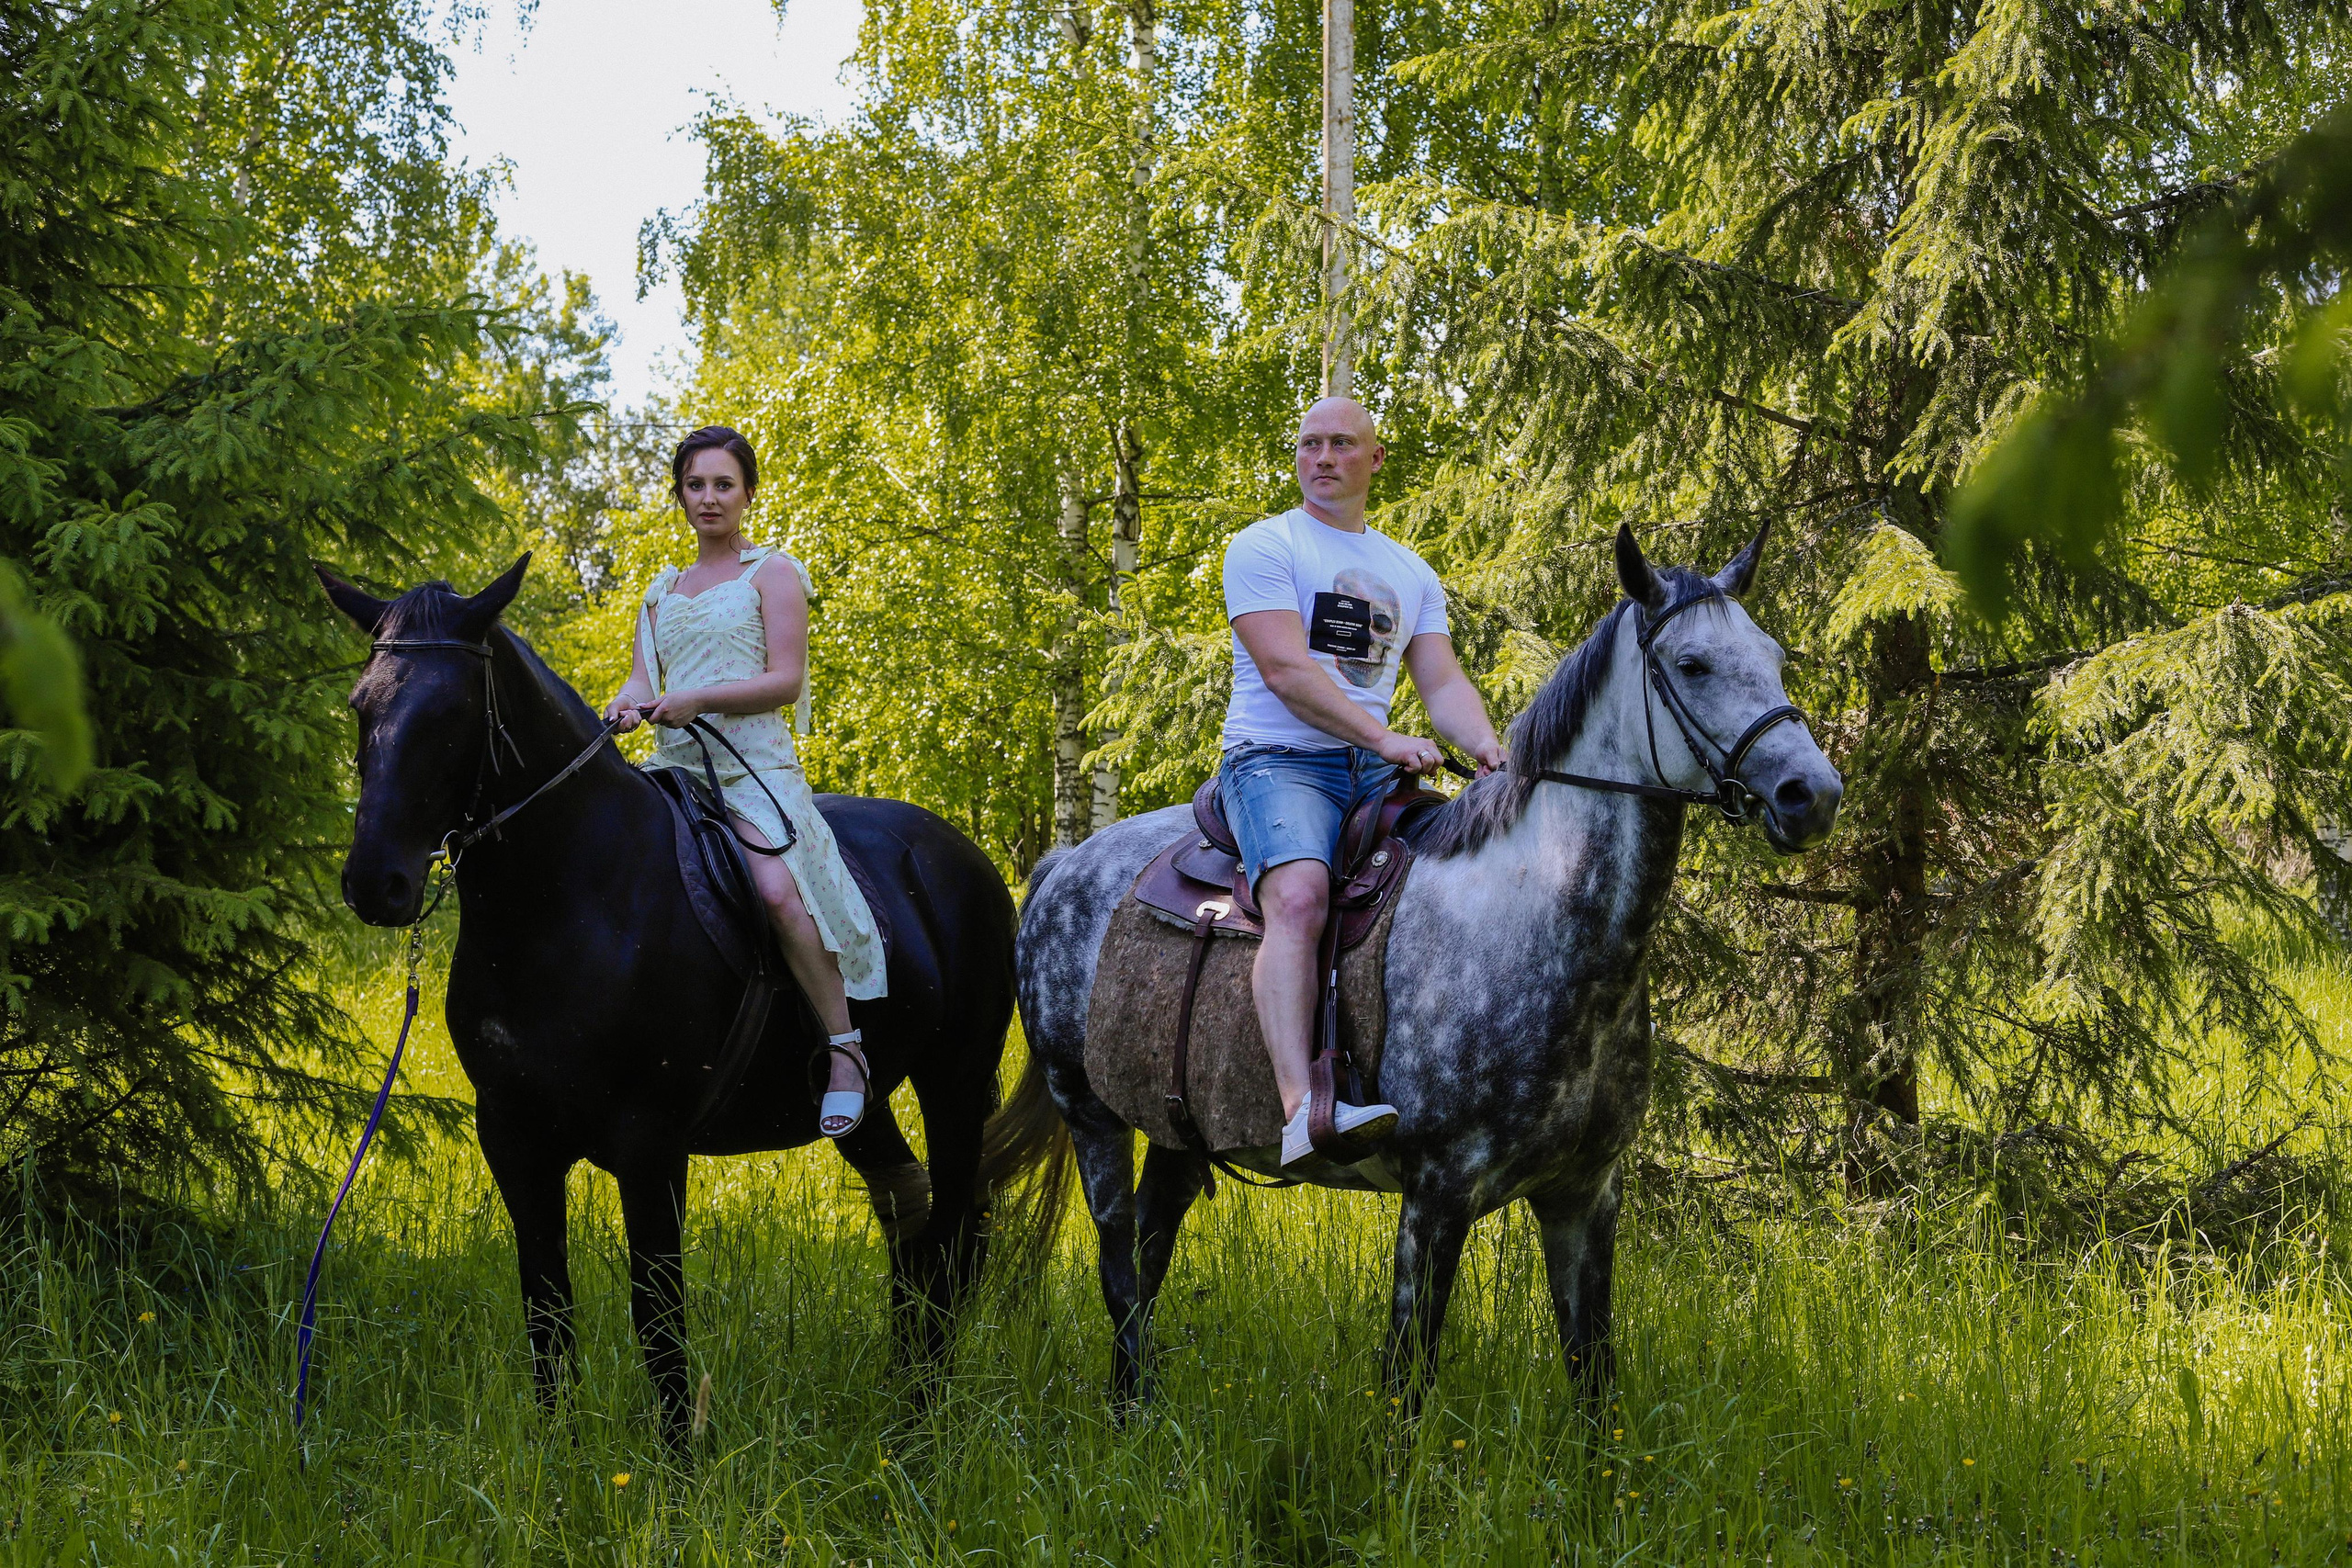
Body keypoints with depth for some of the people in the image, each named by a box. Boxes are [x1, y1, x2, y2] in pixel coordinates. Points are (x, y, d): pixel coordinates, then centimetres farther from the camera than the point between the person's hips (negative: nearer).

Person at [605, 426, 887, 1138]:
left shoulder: (771, 572, 6)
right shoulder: (663, 590, 23)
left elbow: (785, 679, -4)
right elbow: (643, 679, 14)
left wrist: (697, 698, -17)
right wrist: (627, 707, -11)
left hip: (753, 762, -6)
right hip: (674, 765, 6)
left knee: (778, 889, -31)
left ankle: (844, 1047, -21)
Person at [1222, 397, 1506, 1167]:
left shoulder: (1411, 574, 20)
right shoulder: (1263, 547, 1)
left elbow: (1441, 679, 11)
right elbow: (1285, 670, -11)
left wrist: (1485, 745, -12)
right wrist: (1384, 737, -22)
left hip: (1374, 772, 6)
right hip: (1278, 760, -6)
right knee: (1299, 896, -34)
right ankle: (1302, 1107, -49)